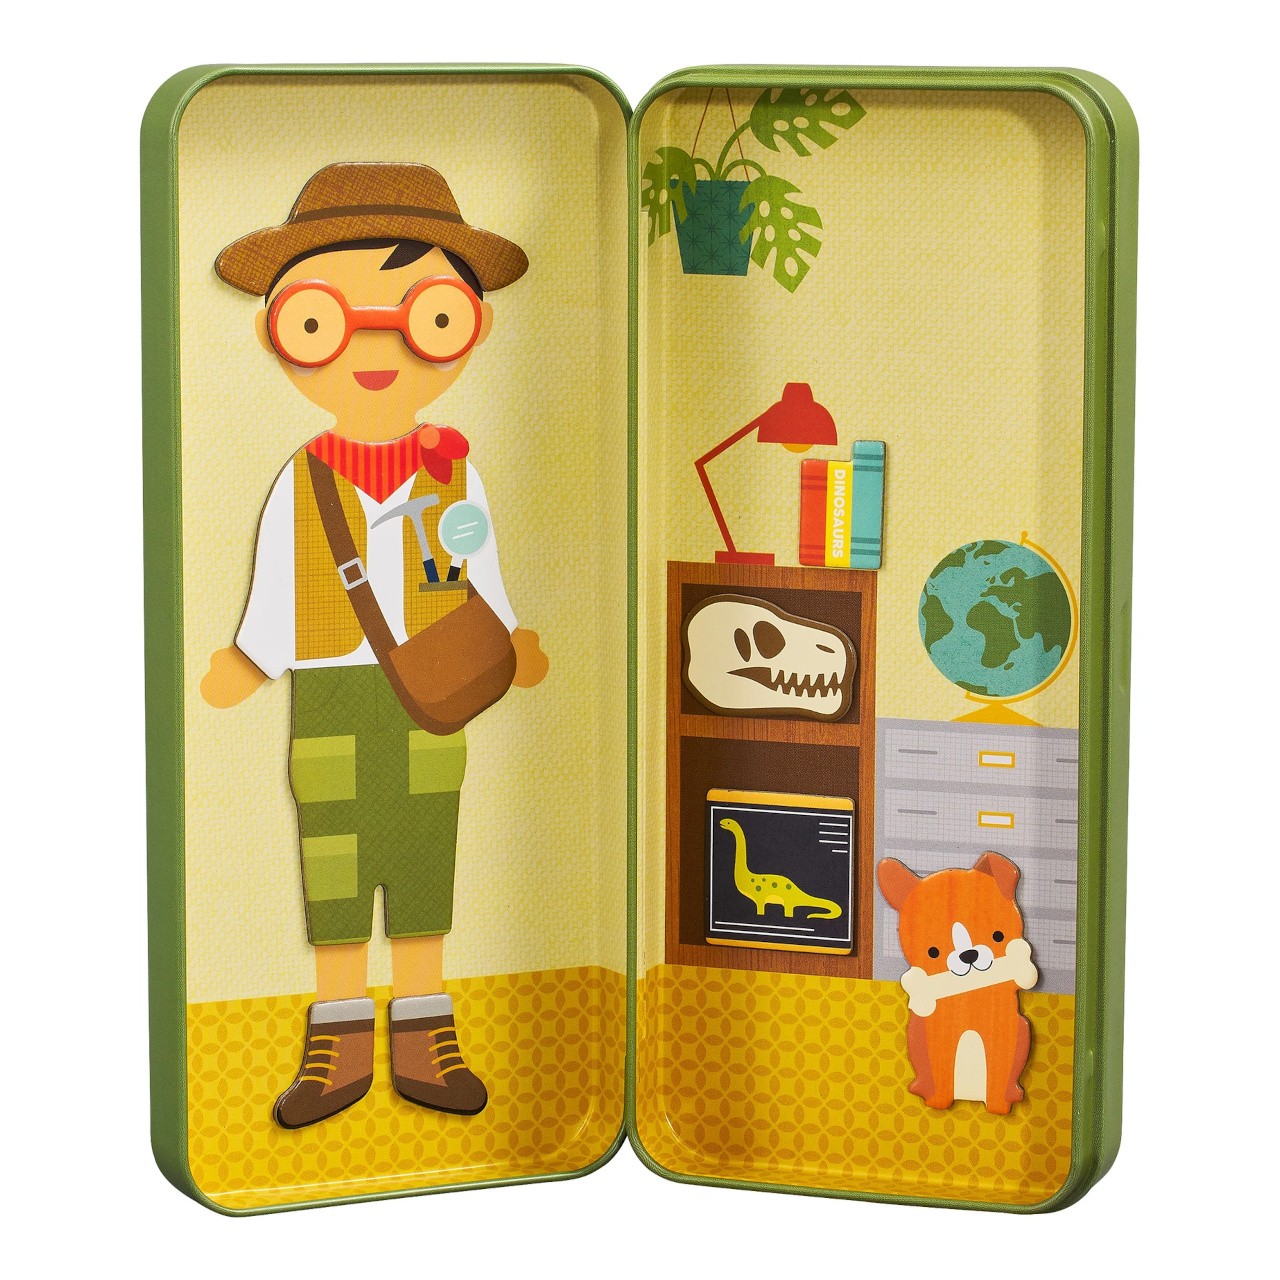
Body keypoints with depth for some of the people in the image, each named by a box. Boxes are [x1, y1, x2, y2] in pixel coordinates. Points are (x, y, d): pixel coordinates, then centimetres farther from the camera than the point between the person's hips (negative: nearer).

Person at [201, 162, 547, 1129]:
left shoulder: (455, 478, 0)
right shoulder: (298, 487, -3)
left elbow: (487, 596, 3)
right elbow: (270, 615, -2)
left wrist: (512, 655, -12)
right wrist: (241, 675, -16)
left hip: (429, 712, 1)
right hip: (327, 714, -1)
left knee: (422, 881, 7)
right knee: (334, 880, 5)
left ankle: (423, 1041, 17)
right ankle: (340, 1045, 15)